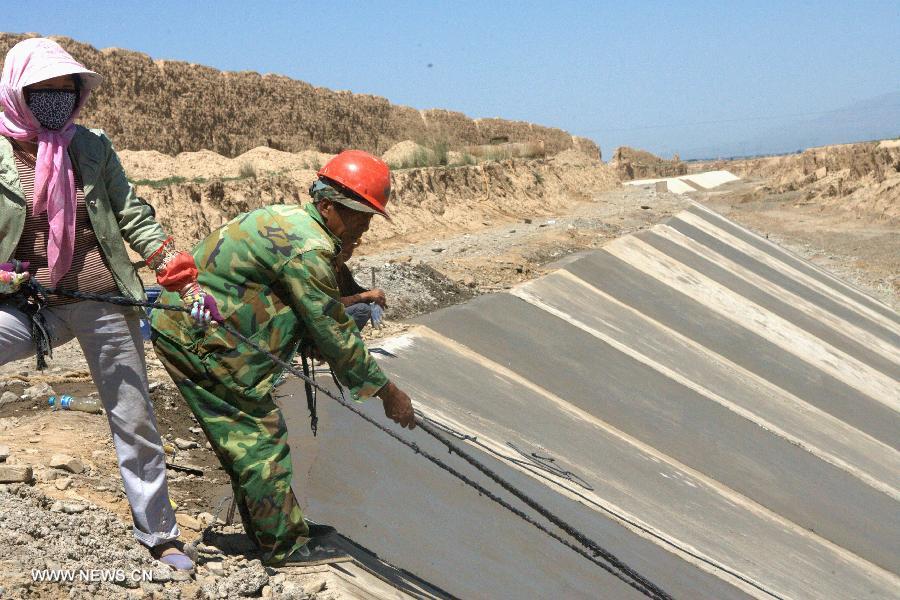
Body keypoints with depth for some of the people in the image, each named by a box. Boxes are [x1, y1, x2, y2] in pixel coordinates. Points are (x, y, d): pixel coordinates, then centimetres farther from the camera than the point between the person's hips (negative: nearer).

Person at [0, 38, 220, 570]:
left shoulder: (93, 146, 3)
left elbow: (135, 218, 3)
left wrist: (186, 283, -4)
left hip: (105, 300, 1)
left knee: (135, 423, 7)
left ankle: (160, 535, 22)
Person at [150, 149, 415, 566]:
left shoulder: (292, 221, 10)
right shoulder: (307, 246, -21)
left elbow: (317, 315, 17)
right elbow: (332, 331, -18)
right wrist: (386, 392, -10)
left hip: (182, 326, 11)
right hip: (195, 338, -10)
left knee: (246, 435, 18)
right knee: (261, 437, -3)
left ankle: (267, 531, 30)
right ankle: (286, 547, 7)